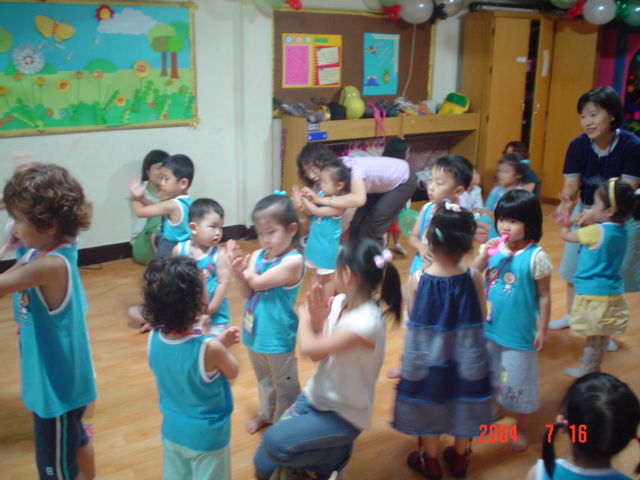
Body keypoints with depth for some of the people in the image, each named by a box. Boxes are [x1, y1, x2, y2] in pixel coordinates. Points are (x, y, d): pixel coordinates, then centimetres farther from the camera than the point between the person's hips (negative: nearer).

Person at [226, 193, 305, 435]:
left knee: (285, 385, 14)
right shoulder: (257, 256, -4)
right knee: (263, 379, 29)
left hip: (278, 337, -7)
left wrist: (242, 269, -9)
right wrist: (238, 271, -22)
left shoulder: (293, 261, -23)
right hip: (254, 332, 7)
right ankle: (266, 414, 49)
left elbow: (258, 283, -24)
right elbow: (247, 292, -4)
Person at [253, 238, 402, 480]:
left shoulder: (367, 322, -30)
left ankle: (335, 456, 2)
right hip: (314, 397, 7)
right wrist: (316, 321, -17)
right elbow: (317, 353, 1)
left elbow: (309, 348, -33)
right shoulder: (339, 302, -6)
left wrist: (304, 316, -13)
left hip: (343, 414, -7)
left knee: (274, 441, -22)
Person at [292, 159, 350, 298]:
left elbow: (317, 211, -29)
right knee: (314, 273, 21)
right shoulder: (321, 195, -5)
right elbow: (310, 213, -1)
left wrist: (303, 200, -21)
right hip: (314, 241, 8)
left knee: (327, 277, 11)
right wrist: (301, 205, -21)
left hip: (327, 246, -8)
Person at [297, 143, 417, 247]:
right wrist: (308, 201, -33)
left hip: (403, 181, -7)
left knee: (372, 227, -11)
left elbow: (359, 199, -58)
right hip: (380, 184, 7)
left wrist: (321, 199, -55)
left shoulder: (351, 168, -40)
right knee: (357, 223, 1)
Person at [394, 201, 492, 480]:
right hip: (465, 356, 1)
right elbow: (482, 316, -4)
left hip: (427, 355, -1)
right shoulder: (473, 278, -16)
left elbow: (412, 317, -5)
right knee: (462, 404, 21)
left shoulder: (418, 279, -19)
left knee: (428, 404, 18)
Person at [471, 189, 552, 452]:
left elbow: (544, 296, -11)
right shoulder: (492, 247, -6)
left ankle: (523, 429, 32)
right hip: (489, 327, 5)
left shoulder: (536, 257, -17)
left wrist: (542, 330, -9)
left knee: (518, 379, 11)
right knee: (489, 373, 22)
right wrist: (483, 254, -24)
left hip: (519, 332, -4)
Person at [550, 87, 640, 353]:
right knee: (573, 265, 13)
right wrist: (566, 201, -40)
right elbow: (571, 184, -16)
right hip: (586, 211, 4)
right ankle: (571, 314, 36)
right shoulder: (578, 145, -15)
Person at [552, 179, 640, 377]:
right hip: (612, 292, 8)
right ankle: (596, 364, 38)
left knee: (594, 336, 7)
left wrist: (565, 224, 13)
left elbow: (566, 236, -8)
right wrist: (569, 220, 9)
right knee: (602, 334, 21)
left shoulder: (596, 231, -24)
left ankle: (587, 370, 22)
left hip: (593, 294, -8)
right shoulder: (621, 230, -1)